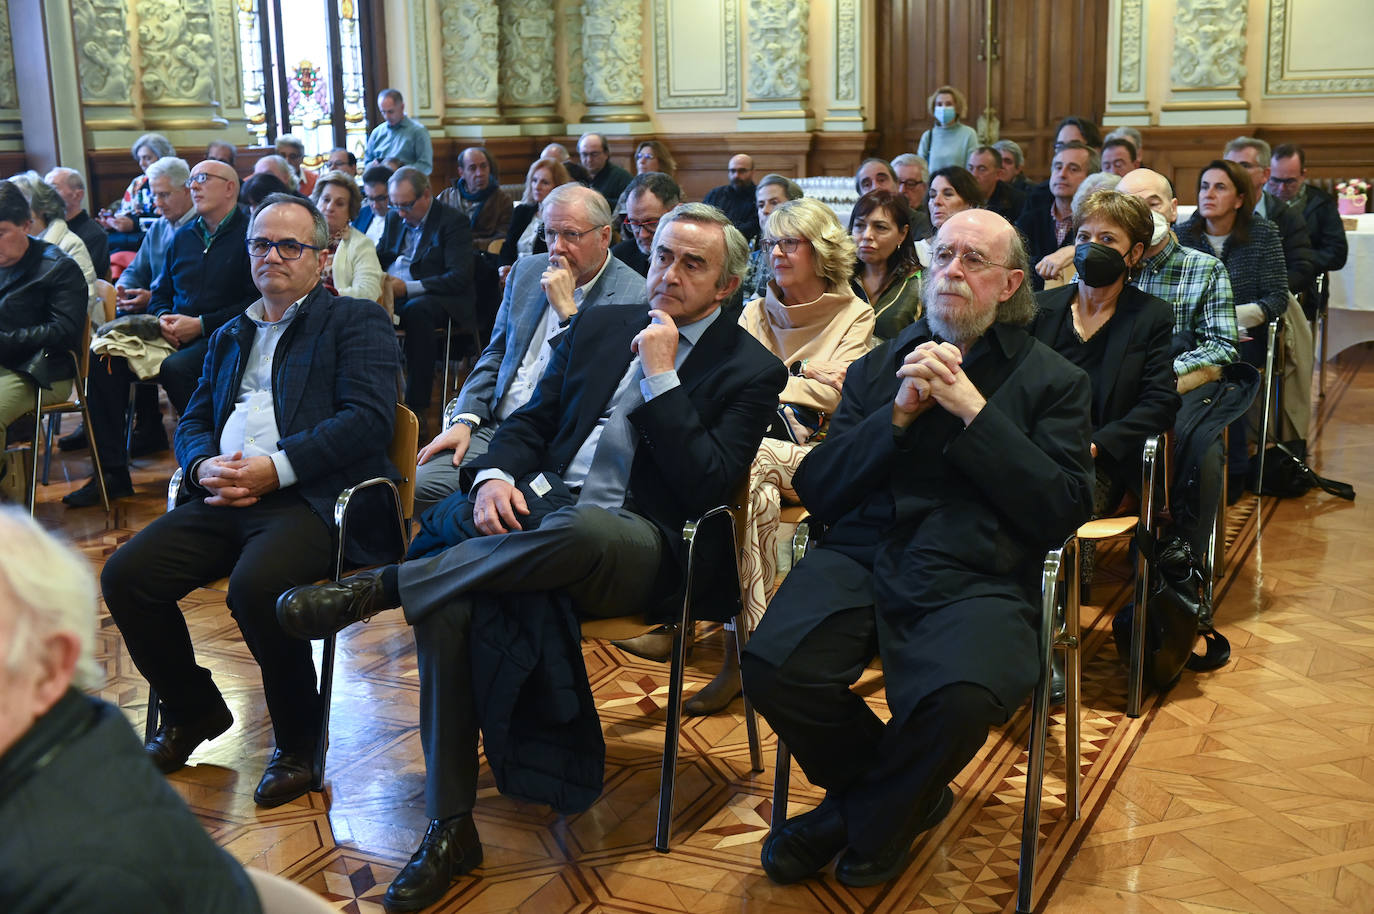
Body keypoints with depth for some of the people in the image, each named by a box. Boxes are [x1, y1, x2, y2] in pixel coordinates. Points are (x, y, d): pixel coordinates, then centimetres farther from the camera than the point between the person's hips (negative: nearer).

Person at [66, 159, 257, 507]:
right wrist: (163, 318, 1)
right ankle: (112, 473, -7)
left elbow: (257, 304, -13)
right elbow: (160, 292, 25)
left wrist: (200, 324, -16)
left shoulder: (250, 234, -3)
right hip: (174, 334, 7)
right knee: (105, 360, -12)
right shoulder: (183, 236, 20)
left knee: (174, 368, -35)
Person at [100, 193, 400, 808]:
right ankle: (193, 710, 12)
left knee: (255, 585, -34)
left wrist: (276, 469, -16)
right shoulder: (230, 337, 27)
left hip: (311, 497, -6)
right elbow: (193, 422, 24)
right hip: (224, 497, 7)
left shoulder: (356, 321, 7)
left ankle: (297, 739, -9)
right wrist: (205, 466, -2)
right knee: (124, 575, -13)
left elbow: (368, 417, -8)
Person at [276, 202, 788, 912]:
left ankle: (375, 588, -27)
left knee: (580, 529, -42)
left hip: (636, 548, -4)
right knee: (448, 600, -27)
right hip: (535, 512, 5)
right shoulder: (601, 325, 18)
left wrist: (660, 372, -12)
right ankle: (450, 825, -17)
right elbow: (530, 420, 18)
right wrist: (495, 476, -4)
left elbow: (706, 487, -10)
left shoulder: (750, 370, 2)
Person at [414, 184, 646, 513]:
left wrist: (566, 309, -17)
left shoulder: (635, 296, -8)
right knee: (418, 488, -13)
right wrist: (464, 420, 5)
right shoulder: (528, 270, 12)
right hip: (494, 425, 6)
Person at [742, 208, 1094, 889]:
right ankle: (909, 795, 6)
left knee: (960, 697, -35)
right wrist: (899, 413, -3)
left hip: (976, 577, -2)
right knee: (773, 670, -27)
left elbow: (1064, 510, -1)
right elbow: (817, 491, 11)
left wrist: (973, 410, -6)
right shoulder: (878, 366, 20)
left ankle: (869, 820, 1)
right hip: (860, 558, 3)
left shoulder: (1052, 381, 13)